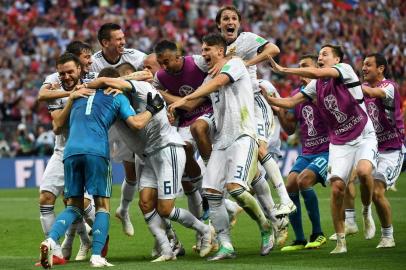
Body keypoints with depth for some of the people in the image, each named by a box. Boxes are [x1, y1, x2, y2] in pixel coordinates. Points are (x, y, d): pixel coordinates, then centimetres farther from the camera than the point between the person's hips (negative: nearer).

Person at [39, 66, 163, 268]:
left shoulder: (79, 96, 30)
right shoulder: (117, 97, 18)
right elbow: (136, 123, 8)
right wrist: (151, 110, 25)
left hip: (71, 151, 4)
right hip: (96, 151, -4)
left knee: (74, 206, 12)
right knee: (102, 205, 5)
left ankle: (50, 240, -13)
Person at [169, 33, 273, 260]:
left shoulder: (235, 64, -3)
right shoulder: (211, 78, 21)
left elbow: (218, 83, -19)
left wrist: (185, 99, -22)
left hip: (243, 137, -8)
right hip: (221, 140, 8)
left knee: (235, 187, -23)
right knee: (212, 192, -6)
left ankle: (265, 227, 1)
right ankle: (226, 246, -1)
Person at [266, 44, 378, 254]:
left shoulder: (345, 70, -9)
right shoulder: (317, 85, 9)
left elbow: (317, 73, -25)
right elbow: (291, 102, 10)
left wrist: (283, 70, -20)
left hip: (364, 136, -5)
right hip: (339, 141, 5)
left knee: (363, 170, -31)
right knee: (337, 186, -11)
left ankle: (367, 212, -2)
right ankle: (340, 241, -1)